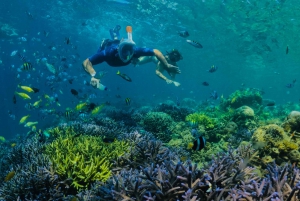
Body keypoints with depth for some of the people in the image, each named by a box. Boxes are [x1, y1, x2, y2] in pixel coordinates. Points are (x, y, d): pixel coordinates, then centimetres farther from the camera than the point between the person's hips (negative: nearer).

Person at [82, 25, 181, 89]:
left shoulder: (135, 51, -47)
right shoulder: (108, 53, -52)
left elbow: (156, 51, -38)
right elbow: (86, 62, -53)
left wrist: (167, 66, -48)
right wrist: (93, 76, -72)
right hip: (108, 45, -2)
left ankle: (115, 34, 59)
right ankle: (104, 42, 54)